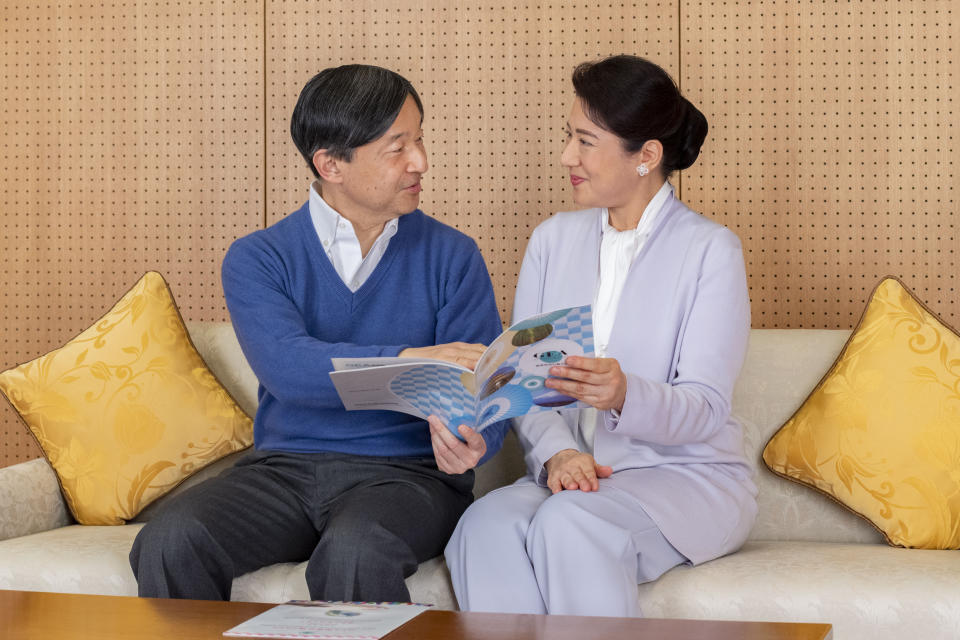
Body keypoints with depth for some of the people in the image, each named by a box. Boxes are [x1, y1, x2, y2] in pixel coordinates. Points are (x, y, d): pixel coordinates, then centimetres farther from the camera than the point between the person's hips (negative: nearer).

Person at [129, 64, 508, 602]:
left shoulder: (452, 257, 6)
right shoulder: (257, 259, 4)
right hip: (285, 467, 2)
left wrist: (472, 442, -26)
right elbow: (287, 368, -16)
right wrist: (409, 361, -31)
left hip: (407, 470, -1)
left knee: (353, 556, -35)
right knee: (169, 546, -25)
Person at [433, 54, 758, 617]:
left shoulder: (710, 249, -2)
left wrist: (625, 395, -32)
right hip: (572, 470, 4)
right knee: (487, 524, -31)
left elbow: (705, 411, -10)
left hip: (691, 476, -3)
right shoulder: (553, 239, 13)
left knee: (569, 522, -35)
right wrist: (557, 453, -17)